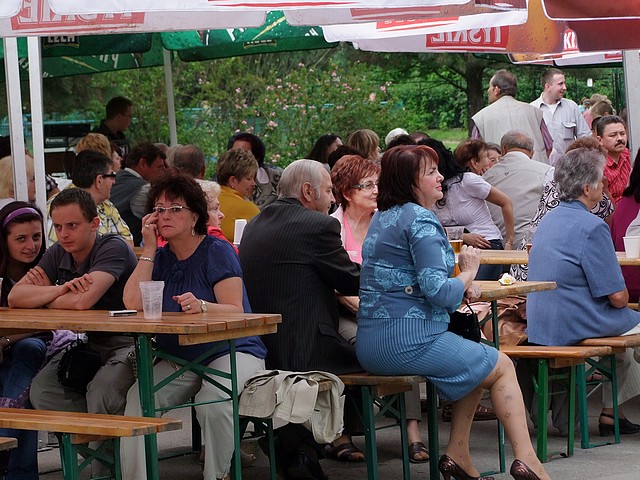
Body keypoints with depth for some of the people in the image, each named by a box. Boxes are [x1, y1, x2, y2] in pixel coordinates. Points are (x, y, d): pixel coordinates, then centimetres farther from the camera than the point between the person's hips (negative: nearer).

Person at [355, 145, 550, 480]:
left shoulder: (382, 218, 16)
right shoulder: (420, 220, -14)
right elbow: (439, 293, -20)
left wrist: (460, 286, 11)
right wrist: (468, 272, 0)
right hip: (406, 339, -9)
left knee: (479, 363, 26)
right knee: (502, 366, 6)